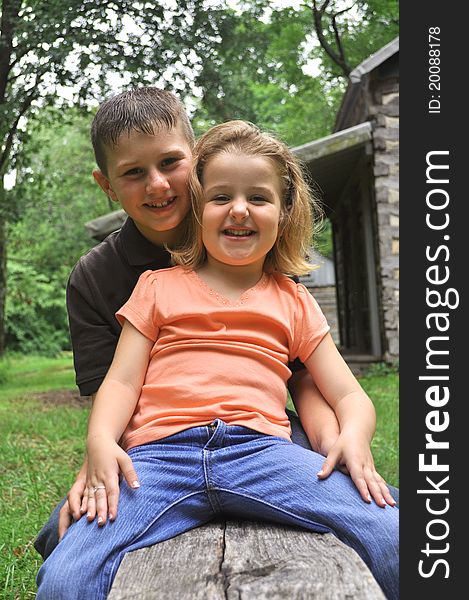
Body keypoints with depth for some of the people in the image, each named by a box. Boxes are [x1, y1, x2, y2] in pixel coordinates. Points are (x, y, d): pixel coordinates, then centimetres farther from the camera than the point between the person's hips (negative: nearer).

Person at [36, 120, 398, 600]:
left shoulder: (293, 302, 21)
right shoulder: (159, 287, 19)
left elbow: (348, 395, 16)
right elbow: (122, 381, 10)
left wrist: (354, 436, -7)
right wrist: (100, 440, -11)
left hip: (261, 449, 1)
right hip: (160, 452, 0)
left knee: (390, 535, -24)